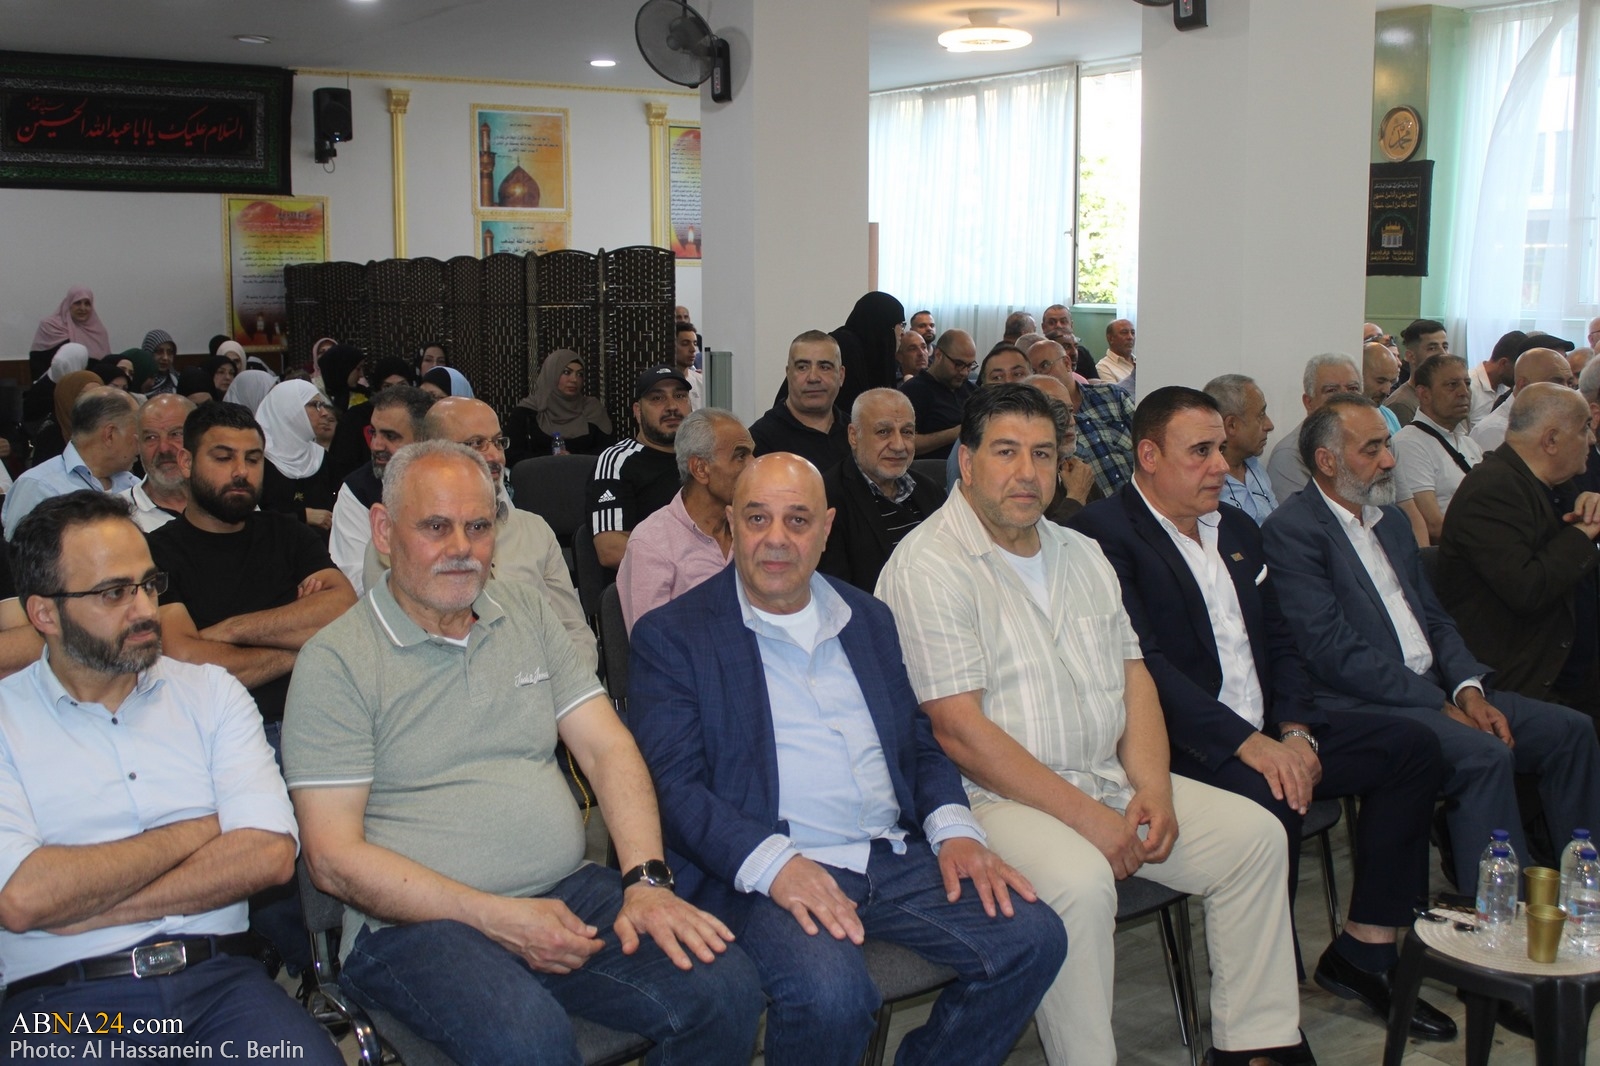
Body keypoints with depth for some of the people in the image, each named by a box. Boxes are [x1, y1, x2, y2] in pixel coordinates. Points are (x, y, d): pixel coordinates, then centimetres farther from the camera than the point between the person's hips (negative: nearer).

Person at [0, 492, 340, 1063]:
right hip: (64, 997, -2)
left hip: (219, 977, 2)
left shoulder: (211, 692, 14)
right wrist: (197, 831, -1)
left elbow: (269, 854, -1)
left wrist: (86, 908, -6)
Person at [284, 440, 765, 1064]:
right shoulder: (336, 660, -2)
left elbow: (607, 748, 8)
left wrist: (646, 881, -9)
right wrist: (497, 918, -16)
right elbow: (334, 858, -8)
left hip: (567, 894, 5)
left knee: (725, 988, -18)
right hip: (419, 922, -5)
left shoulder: (527, 615, 14)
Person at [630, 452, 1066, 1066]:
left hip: (895, 856, 6)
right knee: (828, 990, -33)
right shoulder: (673, 635, 1)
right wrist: (774, 863, -23)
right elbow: (673, 783, -8)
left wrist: (953, 828, 0)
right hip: (761, 872, -5)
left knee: (1032, 939, -13)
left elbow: (918, 742, 21)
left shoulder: (869, 618, 18)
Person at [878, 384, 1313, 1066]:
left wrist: (1152, 785, -5)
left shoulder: (1082, 554, 15)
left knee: (1256, 833, -2)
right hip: (995, 796, -8)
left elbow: (1133, 674, 13)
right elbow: (960, 730, -18)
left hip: (1108, 780, 8)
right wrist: (1086, 816, -19)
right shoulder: (927, 567, -11)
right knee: (1078, 880, -34)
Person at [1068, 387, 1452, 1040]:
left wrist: (1295, 731, -2)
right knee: (1269, 799, -35)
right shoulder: (1106, 534, -11)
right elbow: (1142, 664, -20)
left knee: (1412, 748, 0)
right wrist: (1247, 744, -26)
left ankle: (1363, 951, 7)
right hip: (1179, 745, -9)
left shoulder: (1237, 529, 17)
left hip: (1267, 735, 9)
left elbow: (1278, 642, 17)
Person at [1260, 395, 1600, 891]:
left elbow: (1435, 618, 19)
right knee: (1484, 754, -29)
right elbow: (1333, 651, -18)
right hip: (1361, 707, -9)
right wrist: (1439, 705, -16)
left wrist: (1468, 688, -1)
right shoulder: (1291, 530, -10)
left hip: (1435, 690, 9)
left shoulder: (1391, 519, 19)